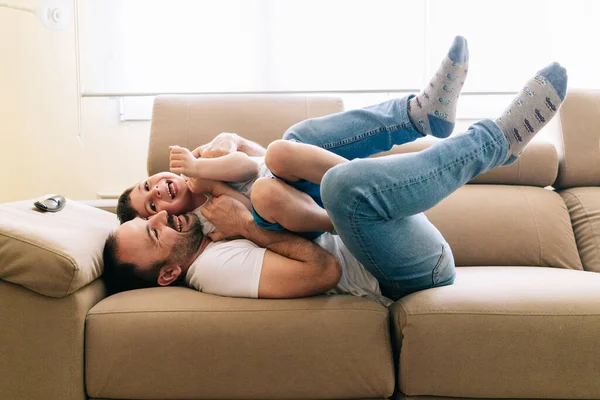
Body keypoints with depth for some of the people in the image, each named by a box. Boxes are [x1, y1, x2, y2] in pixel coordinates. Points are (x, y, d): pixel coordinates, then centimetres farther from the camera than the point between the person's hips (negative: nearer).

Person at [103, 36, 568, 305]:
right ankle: (500, 138, -19)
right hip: (421, 270, -9)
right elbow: (325, 271, -31)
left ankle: (422, 112, -4)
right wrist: (248, 227, -27)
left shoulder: (206, 241, 6)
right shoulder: (219, 269, -23)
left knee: (301, 139, 10)